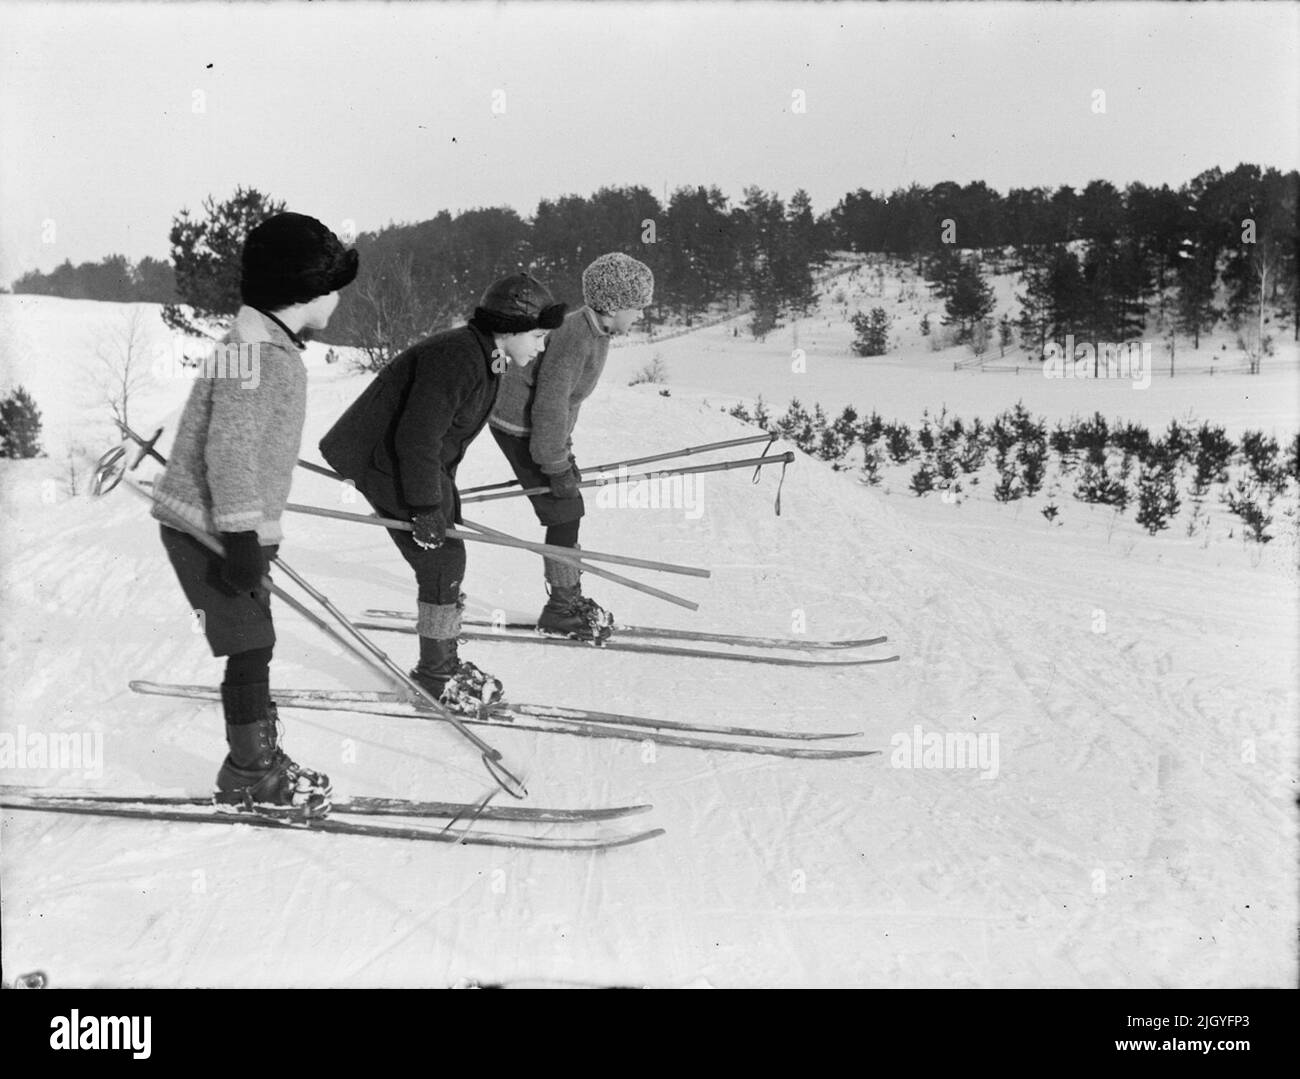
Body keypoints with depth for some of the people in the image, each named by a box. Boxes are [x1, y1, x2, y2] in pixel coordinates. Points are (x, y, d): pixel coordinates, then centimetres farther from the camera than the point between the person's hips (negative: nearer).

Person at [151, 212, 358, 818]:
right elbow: (228, 451, -25)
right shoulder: (253, 351, -19)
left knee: (255, 646, 14)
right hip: (209, 528, -10)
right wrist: (242, 538, -25)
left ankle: (260, 762, 25)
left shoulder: (273, 347, 13)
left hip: (240, 525, 10)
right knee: (251, 648, -3)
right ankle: (248, 778, 8)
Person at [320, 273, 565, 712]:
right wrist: (427, 506, -23)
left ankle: (446, 661, 26)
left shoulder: (485, 360, 7)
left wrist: (443, 489, 23)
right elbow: (415, 439, -29)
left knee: (447, 562, 13)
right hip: (385, 460, -10)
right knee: (442, 562, -8)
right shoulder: (454, 359, -26)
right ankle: (435, 672, 6)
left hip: (422, 461, 10)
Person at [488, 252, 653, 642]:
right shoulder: (573, 335, -26)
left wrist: (565, 450, 19)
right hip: (519, 428, -9)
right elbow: (550, 404, -26)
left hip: (541, 427, 9)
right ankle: (559, 611, 4)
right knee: (564, 514, -7)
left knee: (570, 511, 12)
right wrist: (557, 465, -21)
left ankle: (569, 599, 24)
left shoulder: (596, 331, 4)